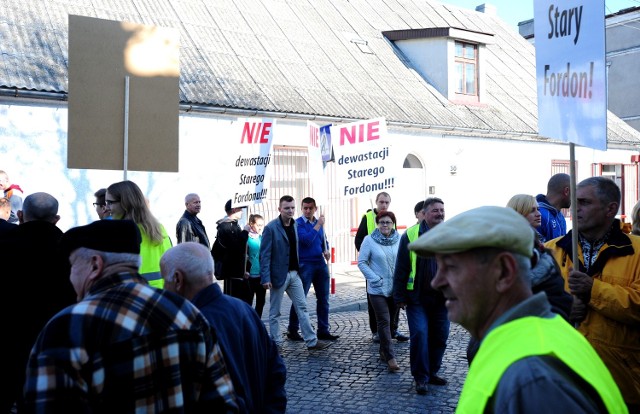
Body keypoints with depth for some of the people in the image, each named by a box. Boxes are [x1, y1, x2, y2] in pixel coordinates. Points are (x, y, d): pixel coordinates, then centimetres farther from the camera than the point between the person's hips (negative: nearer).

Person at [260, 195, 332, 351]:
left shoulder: (295, 225, 6)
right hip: (279, 274, -6)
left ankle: (312, 341, 12)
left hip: (294, 273, 6)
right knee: (275, 311, 7)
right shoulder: (271, 228, -13)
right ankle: (275, 343, 17)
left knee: (302, 307, 7)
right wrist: (266, 277, -19)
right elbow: (265, 254, -14)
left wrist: (298, 269, 10)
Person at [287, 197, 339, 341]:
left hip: (321, 264, 6)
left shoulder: (318, 223, 12)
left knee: (323, 299, 8)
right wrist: (318, 225, -18)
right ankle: (292, 330, 10)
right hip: (305, 265, -6)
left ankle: (323, 331, 15)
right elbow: (306, 240, -20)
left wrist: (326, 251, 2)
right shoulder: (298, 223, -7)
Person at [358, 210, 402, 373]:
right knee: (384, 322, -6)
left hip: (395, 288, 3)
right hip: (378, 289, -3)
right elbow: (361, 262, -5)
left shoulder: (399, 240, -1)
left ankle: (383, 351, 29)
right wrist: (374, 278, -13)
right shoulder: (369, 240, -7)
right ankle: (390, 357, -3)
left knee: (390, 321, 13)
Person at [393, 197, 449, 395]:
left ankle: (432, 372, 28)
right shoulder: (411, 235, -4)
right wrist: (400, 297, -5)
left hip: (442, 298, 4)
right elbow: (401, 268, -3)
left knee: (440, 337, 10)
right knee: (420, 334, -9)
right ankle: (420, 377, 6)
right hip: (417, 298, -3)